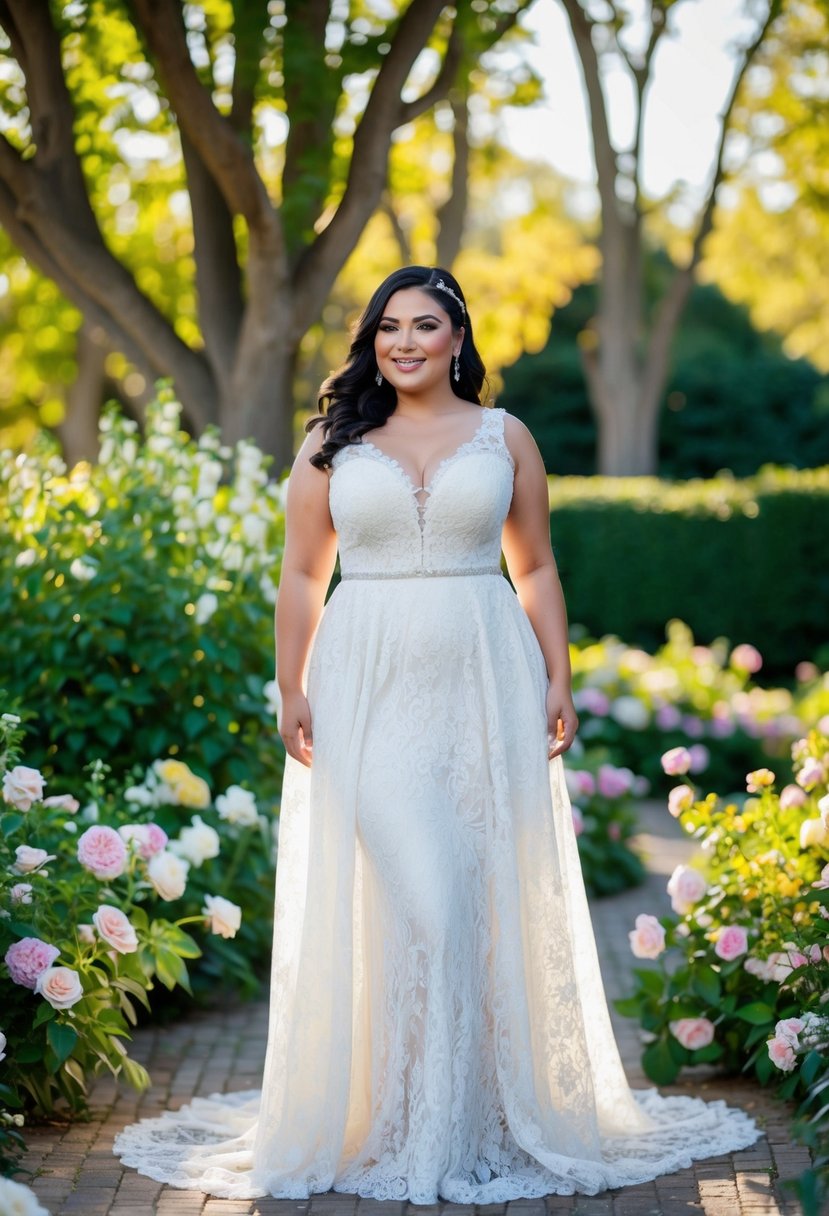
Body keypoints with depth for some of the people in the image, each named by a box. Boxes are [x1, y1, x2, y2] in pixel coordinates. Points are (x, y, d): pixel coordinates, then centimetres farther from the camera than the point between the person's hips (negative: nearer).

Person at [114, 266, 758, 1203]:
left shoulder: (505, 438, 9)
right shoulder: (332, 444, 8)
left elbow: (536, 571, 11)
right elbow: (302, 577, 8)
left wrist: (558, 683, 3)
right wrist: (292, 693, 0)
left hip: (485, 684, 1)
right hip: (368, 691, -1)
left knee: (487, 890, 1)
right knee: (395, 889, -7)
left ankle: (487, 1112, 13)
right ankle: (398, 1118, 4)